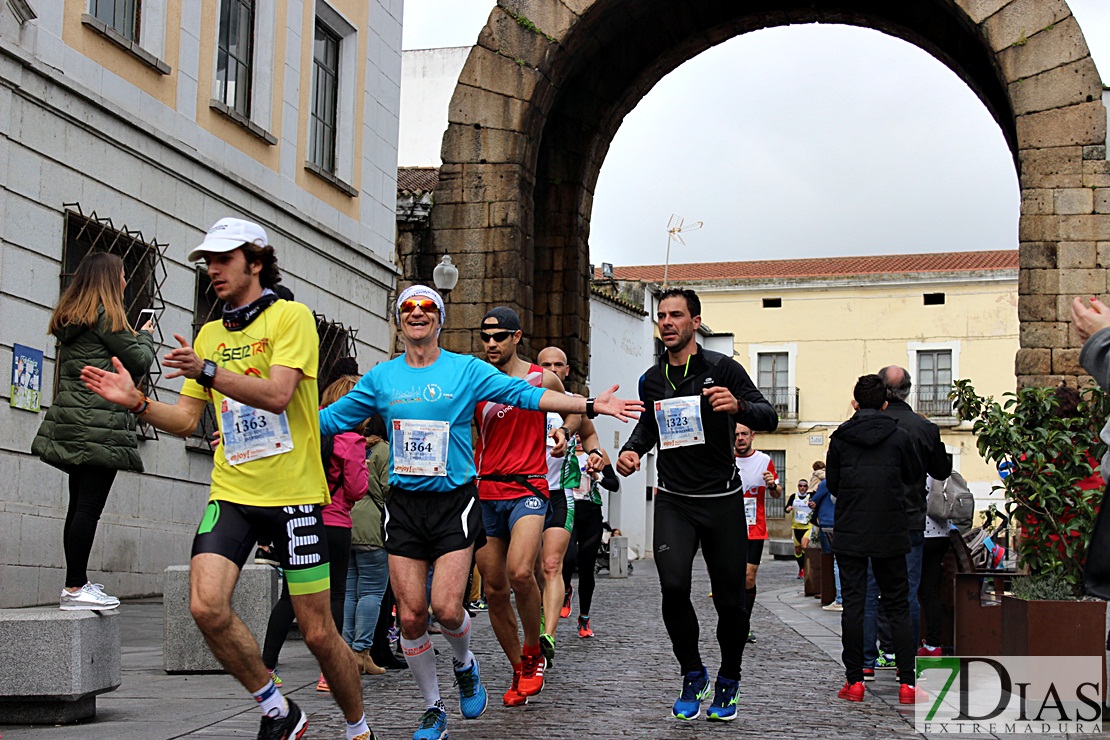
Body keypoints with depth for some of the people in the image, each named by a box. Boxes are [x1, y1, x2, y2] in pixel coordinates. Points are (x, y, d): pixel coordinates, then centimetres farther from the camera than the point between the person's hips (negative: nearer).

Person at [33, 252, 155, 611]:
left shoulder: (69, 319, 18)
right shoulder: (107, 316, -7)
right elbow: (139, 362, -5)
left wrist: (135, 338, 18)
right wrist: (146, 337, 15)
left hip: (72, 420, 9)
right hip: (99, 425, -9)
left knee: (79, 505, 9)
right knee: (89, 506, -9)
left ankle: (76, 584, 11)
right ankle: (75, 588, -10)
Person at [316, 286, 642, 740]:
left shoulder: (468, 370, 1)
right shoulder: (382, 377, 8)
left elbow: (525, 395, -4)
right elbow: (332, 418, 14)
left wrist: (590, 405, -13)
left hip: (454, 501, -2)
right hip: (404, 505, 2)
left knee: (446, 607, -14)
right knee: (410, 614, 0)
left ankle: (464, 665, 22)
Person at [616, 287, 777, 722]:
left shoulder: (722, 369, -4)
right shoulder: (652, 380, 8)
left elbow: (769, 417, -8)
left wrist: (739, 407, -29)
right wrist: (632, 449, 6)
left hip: (722, 499, -2)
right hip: (674, 501, 2)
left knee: (730, 600, 3)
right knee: (673, 586, -18)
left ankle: (727, 683, 26)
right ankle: (692, 676, 3)